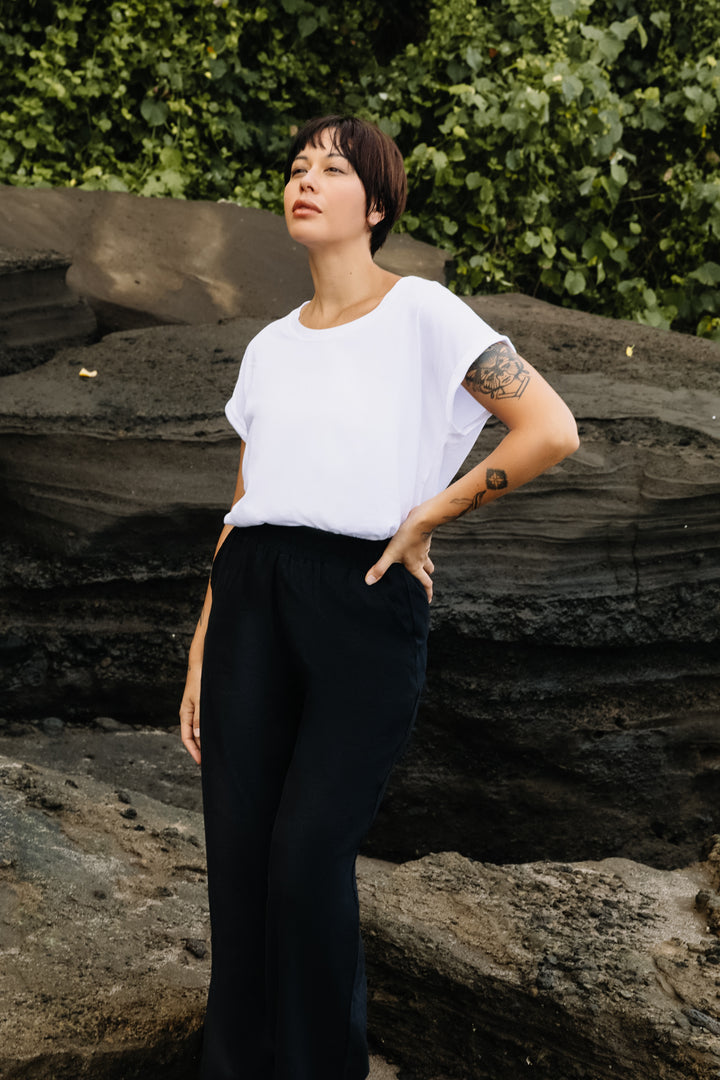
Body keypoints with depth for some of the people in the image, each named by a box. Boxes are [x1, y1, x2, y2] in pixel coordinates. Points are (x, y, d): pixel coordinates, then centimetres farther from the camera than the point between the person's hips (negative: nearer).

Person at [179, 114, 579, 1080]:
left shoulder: (423, 312, 1)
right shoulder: (268, 348, 17)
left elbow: (552, 429, -8)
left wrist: (423, 520, -5)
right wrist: (201, 653, 12)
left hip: (366, 598, -5)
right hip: (252, 596, 5)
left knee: (308, 855, -7)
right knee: (237, 850, 4)